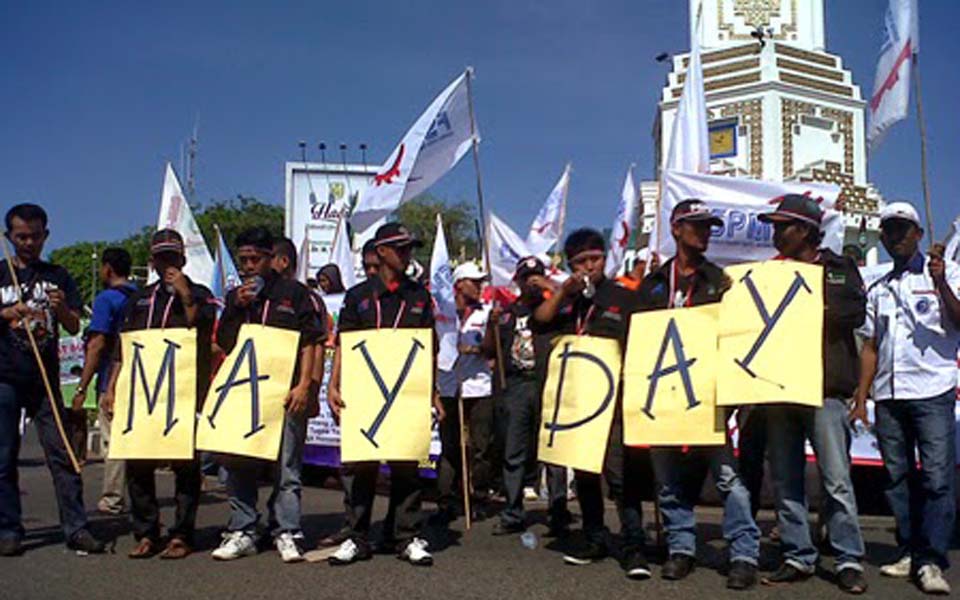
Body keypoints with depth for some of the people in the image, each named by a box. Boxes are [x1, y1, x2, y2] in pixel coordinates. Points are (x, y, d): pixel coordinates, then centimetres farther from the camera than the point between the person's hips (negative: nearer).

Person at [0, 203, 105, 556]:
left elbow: (74, 328, 7)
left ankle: (76, 529, 1)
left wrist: (61, 309, -13)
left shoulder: (57, 276, 12)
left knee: (62, 453, -2)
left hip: (45, 378, 1)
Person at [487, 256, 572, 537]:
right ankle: (512, 515, 14)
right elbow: (489, 352, 16)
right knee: (514, 453, 6)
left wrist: (552, 288, -10)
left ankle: (558, 514, 3)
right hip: (516, 386, 3)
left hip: (547, 384, -3)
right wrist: (492, 325, 0)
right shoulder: (507, 312, 15)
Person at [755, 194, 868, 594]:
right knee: (785, 480, 6)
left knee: (836, 479, -7)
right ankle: (798, 558, 13)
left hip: (824, 387, -5)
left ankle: (849, 561, 1)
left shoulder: (837, 269, 6)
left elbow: (855, 312, -9)